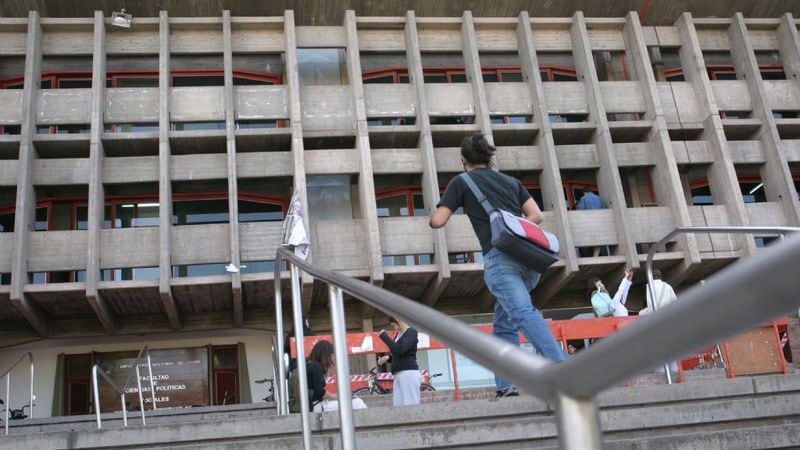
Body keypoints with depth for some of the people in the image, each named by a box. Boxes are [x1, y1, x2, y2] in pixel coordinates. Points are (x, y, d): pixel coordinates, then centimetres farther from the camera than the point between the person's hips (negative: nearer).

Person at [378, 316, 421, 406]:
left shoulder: (411, 332, -5)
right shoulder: (398, 334, 19)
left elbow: (400, 350, -19)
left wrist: (384, 336, -10)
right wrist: (388, 358, 9)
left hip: (409, 373, -8)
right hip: (398, 375, 8)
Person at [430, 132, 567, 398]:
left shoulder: (461, 182, 12)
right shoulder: (511, 181, 25)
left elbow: (437, 221, 8)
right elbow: (536, 216, 17)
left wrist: (436, 212, 30)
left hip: (499, 257, -6)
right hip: (529, 258, 6)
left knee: (523, 313, -22)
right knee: (503, 325, 15)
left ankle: (564, 368, -41)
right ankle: (506, 388, 8)